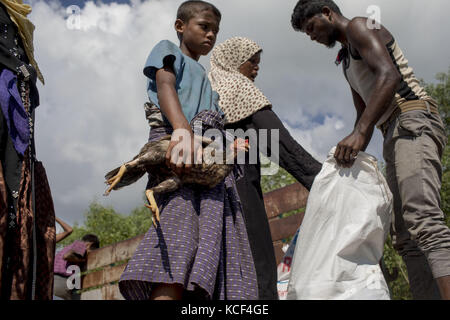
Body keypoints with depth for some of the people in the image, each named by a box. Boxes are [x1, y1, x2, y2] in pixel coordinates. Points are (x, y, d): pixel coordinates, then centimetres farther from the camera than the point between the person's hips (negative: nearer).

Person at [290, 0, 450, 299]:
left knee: (423, 220, -28)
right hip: (394, 137, 10)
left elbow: (389, 76, -18)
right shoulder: (347, 61, 29)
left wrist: (359, 133, -28)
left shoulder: (359, 26, 0)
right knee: (405, 237, -1)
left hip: (414, 120, -10)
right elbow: (363, 114, 32)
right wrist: (353, 155, 20)